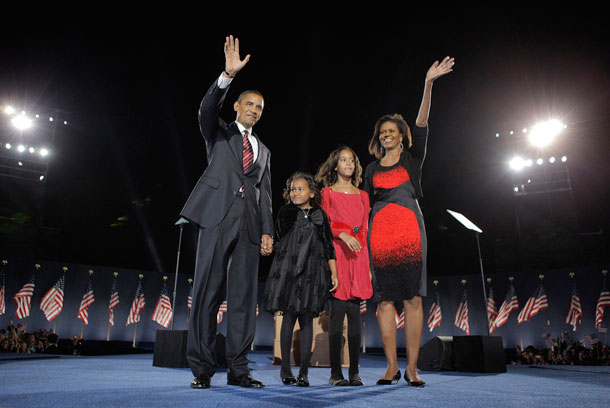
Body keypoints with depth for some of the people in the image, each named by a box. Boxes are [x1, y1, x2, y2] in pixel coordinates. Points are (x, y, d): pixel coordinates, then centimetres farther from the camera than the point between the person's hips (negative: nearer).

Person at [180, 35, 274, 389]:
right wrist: (228, 75, -18)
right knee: (208, 291, -5)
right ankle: (202, 369, 3)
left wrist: (267, 231, 6)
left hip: (250, 222, 4)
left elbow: (265, 193, 17)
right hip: (218, 215, -3)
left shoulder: (264, 151, 25)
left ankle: (238, 369, 7)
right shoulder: (219, 132, 17)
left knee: (244, 296, 1)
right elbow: (207, 109, -6)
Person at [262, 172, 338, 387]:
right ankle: (285, 368, 15)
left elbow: (329, 247, 8)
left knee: (307, 320, 2)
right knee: (289, 317, 2)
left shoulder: (320, 215, 9)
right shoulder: (285, 212, 8)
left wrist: (333, 273, 4)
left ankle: (303, 371, 9)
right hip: (288, 271, 0)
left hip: (312, 274, 1)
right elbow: (279, 240, 12)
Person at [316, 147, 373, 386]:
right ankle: (335, 372, 2)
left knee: (355, 313, 1)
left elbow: (365, 230, 16)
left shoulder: (362, 195, 19)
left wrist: (369, 265, 11)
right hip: (336, 252, -3)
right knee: (338, 310, -7)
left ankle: (354, 372, 8)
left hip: (357, 255, 3)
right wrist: (343, 234, -17)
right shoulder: (327, 192, 10)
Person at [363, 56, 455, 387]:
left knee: (413, 297, -7)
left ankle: (411, 367, -2)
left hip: (409, 228, -2)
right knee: (385, 299, -3)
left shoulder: (412, 158, 14)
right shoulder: (372, 169, 21)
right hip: (380, 232, 2)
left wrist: (428, 83, -7)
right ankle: (391, 366, 3)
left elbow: (422, 123, 2)